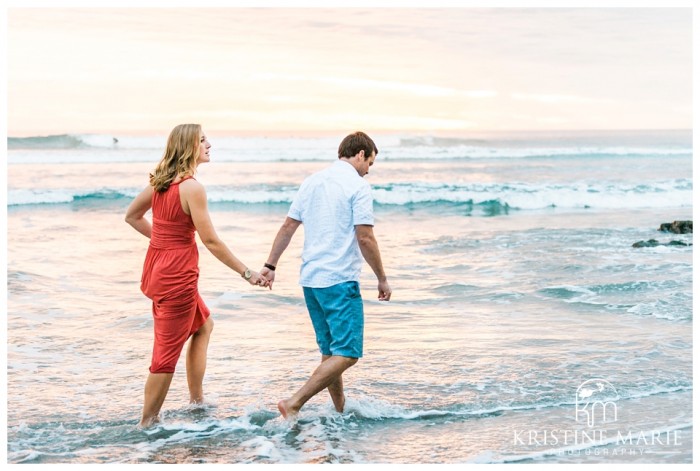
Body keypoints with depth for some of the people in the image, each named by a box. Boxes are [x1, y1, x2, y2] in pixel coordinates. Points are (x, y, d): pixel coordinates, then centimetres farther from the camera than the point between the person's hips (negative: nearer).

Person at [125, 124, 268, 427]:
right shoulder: (192, 188, -20)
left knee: (204, 326, 26)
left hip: (158, 267, 9)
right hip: (178, 274, -9)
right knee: (167, 353, 1)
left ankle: (196, 401, 30)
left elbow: (132, 216, 16)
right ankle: (147, 423, 10)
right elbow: (211, 241, -19)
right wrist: (247, 273, -13)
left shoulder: (160, 181, 5)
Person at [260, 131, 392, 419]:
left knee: (330, 352, 15)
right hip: (340, 280, -8)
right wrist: (382, 279, -6)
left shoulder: (312, 182, 13)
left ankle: (341, 412, 22)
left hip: (309, 279, 8)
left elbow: (288, 226, 13)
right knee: (346, 354, -7)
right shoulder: (358, 186, -9)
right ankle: (294, 403, -16)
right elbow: (365, 238, -14)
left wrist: (271, 265, 18)